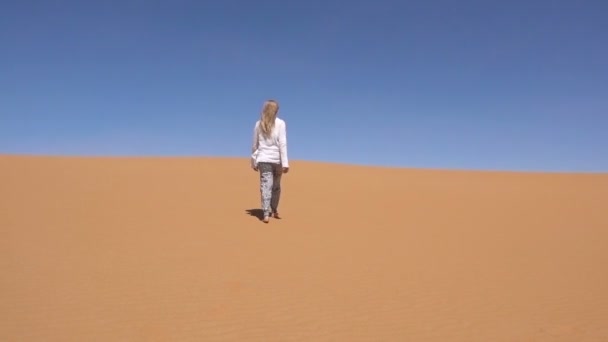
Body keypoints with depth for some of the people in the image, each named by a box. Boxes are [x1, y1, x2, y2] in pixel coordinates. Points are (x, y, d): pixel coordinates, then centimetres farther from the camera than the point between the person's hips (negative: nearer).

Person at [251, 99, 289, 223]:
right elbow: (282, 144, -9)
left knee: (265, 186, -3)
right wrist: (285, 163, -10)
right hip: (277, 159, -1)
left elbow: (255, 145, 9)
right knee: (276, 186, 16)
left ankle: (266, 214, -12)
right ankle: (274, 210, 30)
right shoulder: (280, 123, -2)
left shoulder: (259, 124, 6)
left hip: (263, 159, 1)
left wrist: (253, 162, 18)